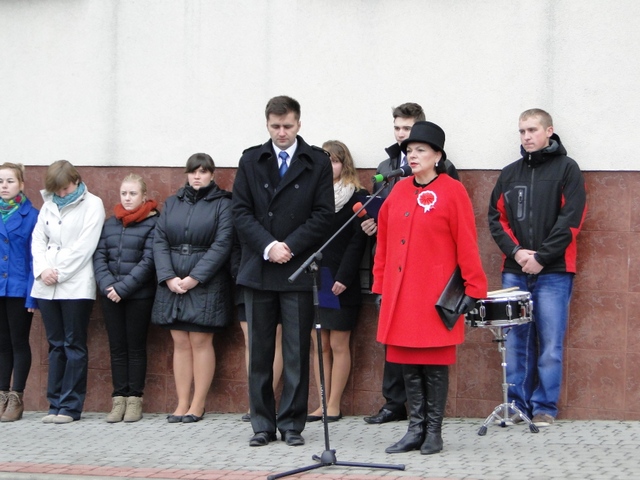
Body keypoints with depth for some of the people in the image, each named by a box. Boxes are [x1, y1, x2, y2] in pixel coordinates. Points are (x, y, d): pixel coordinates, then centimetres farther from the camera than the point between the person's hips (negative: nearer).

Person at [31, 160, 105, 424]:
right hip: (47, 287, 5)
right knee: (56, 345, 8)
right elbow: (38, 240, 11)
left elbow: (85, 246, -10)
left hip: (76, 286, -5)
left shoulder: (92, 205, -2)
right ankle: (55, 404, 10)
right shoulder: (49, 205, 14)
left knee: (74, 345, -1)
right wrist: (42, 270, -6)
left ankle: (70, 406, 1)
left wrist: (59, 273, -12)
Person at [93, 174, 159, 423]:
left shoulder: (152, 223, -4)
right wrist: (107, 285, -11)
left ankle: (134, 400, 7)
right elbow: (99, 256, 5)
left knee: (136, 347, 3)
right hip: (111, 296, 4)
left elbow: (148, 262, -12)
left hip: (139, 296, -4)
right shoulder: (110, 223, 11)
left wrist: (123, 288, -16)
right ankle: (118, 400, 9)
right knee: (117, 347, 6)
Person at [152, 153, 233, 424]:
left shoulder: (222, 204, 0)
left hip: (206, 283, -4)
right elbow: (159, 240, 6)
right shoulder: (172, 203, 13)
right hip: (172, 283, 4)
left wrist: (194, 278, -15)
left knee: (201, 342, -3)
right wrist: (168, 277, -8)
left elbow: (222, 244, -9)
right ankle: (182, 404, 7)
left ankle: (198, 405, 2)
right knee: (180, 343, 5)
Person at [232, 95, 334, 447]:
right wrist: (268, 246, -11)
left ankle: (292, 424, 7)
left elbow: (322, 215, -2)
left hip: (298, 270, -2)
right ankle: (263, 424, 12)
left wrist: (289, 246, -11)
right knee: (259, 352, 5)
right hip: (258, 269, 2)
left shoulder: (317, 162, 4)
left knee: (297, 352, 0)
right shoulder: (251, 161, 9)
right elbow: (241, 212, 3)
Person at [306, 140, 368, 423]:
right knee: (319, 346, 5)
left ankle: (334, 406, 2)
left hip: (340, 283, -5)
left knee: (338, 345, -1)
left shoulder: (357, 197, 0)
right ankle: (322, 404, 8)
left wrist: (343, 278, -15)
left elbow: (357, 241, -6)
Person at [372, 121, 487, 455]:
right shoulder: (398, 192, 11)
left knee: (434, 364, 1)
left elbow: (466, 242, -7)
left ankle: (434, 431, 10)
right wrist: (380, 286, 12)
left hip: (435, 296, -5)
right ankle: (415, 430, 15)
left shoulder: (452, 191, -5)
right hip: (400, 295, 5)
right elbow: (384, 242, 14)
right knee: (408, 364, 7)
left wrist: (473, 288, -9)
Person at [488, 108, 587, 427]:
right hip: (514, 272, 4)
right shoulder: (509, 173, 14)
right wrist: (515, 251, -7)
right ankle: (517, 404, 11)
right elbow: (497, 217, 10)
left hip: (553, 273, -4)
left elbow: (571, 219, -7)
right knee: (516, 342, 4)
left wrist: (541, 257, -12)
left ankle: (545, 408, 4)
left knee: (550, 344, -2)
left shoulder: (566, 169, 2)